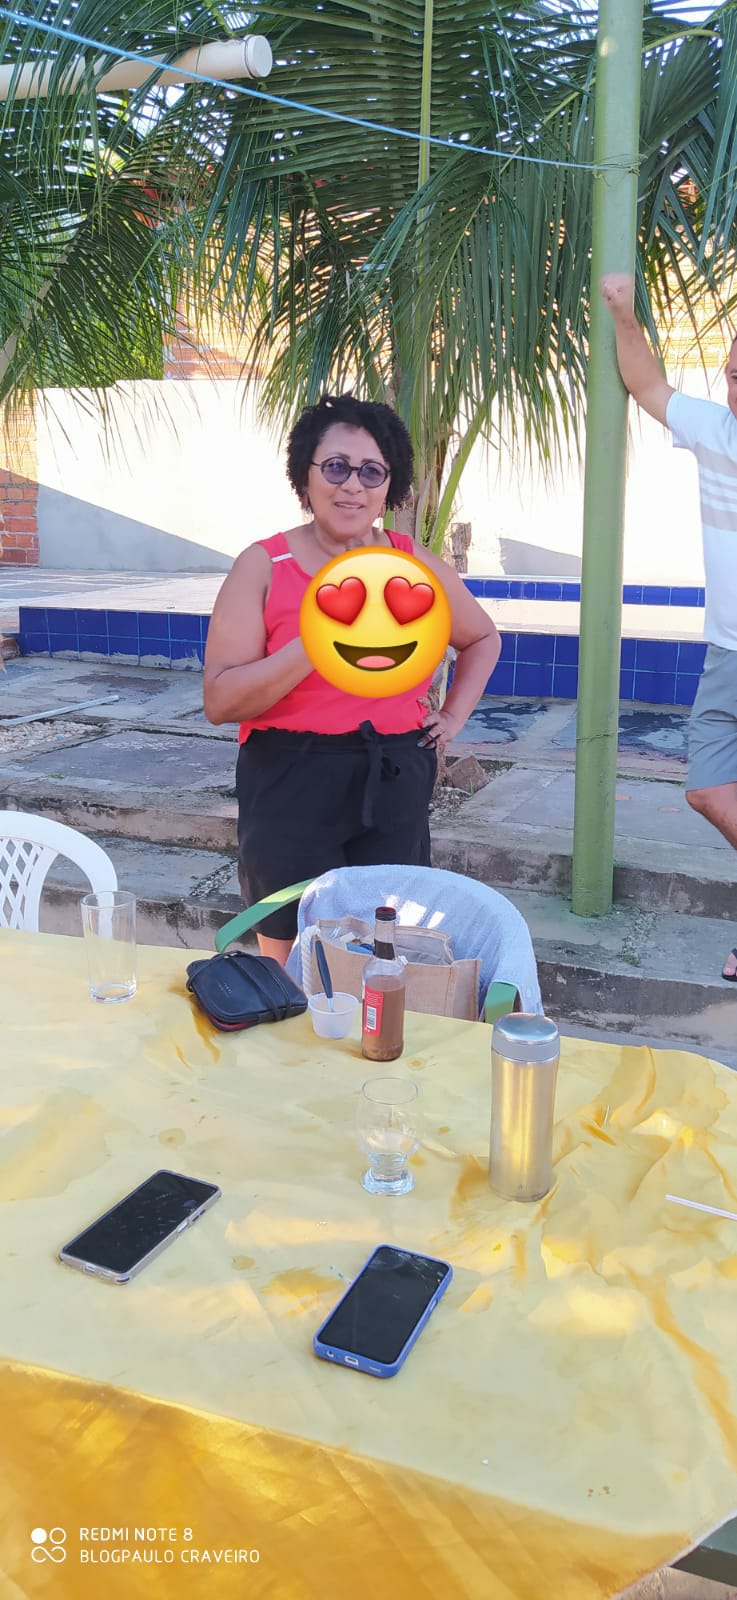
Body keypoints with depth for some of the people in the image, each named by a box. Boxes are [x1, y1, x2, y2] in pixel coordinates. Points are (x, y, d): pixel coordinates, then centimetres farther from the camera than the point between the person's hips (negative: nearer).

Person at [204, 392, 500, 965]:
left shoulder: (416, 564, 5)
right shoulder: (265, 565, -5)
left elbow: (483, 638, 24)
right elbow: (220, 701, -13)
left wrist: (454, 716, 11)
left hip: (395, 789, 3)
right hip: (293, 789, -3)